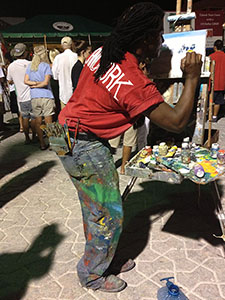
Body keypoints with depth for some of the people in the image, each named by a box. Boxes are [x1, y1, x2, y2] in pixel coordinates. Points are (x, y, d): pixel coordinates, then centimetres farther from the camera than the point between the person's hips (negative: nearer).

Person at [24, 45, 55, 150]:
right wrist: (38, 85, 2)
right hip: (46, 96, -4)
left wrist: (33, 84, 1)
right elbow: (46, 82, -11)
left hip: (34, 97, 4)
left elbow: (26, 81, 5)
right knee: (48, 122, 2)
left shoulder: (30, 66, 10)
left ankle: (42, 144, 15)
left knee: (38, 122, 8)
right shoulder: (46, 66, -4)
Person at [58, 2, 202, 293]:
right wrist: (192, 78, -9)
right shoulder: (134, 83, -25)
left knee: (96, 208, 21)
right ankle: (92, 275, 30)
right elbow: (177, 121, -18)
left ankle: (105, 257, 42)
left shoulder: (103, 52, 2)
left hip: (69, 134, 9)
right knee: (109, 216, 6)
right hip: (84, 148, -9)